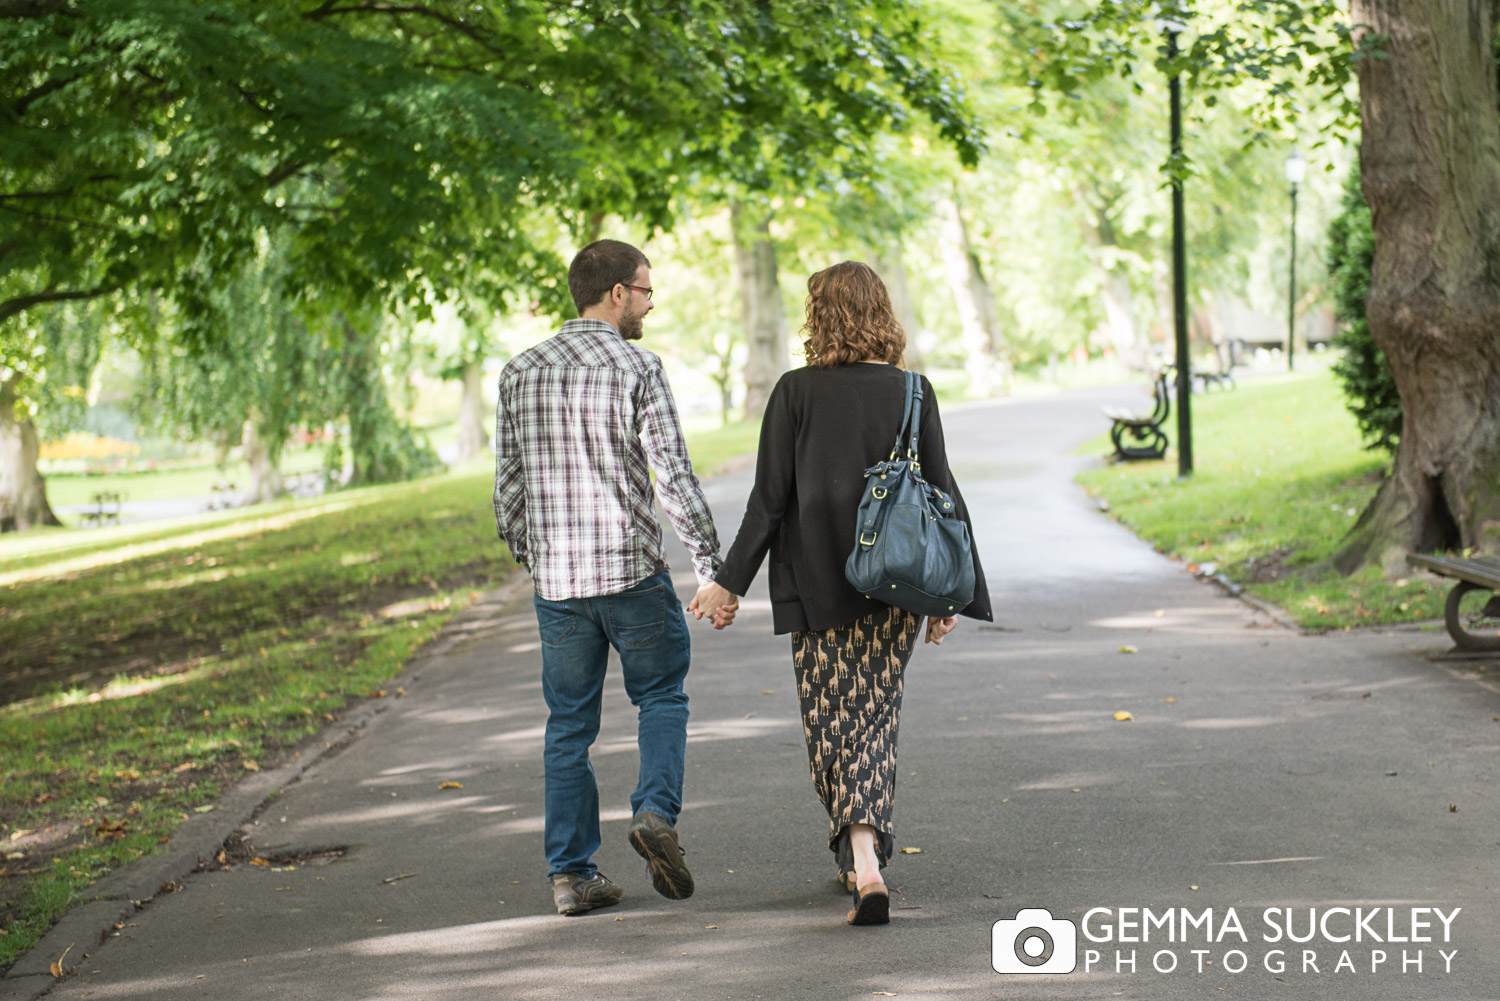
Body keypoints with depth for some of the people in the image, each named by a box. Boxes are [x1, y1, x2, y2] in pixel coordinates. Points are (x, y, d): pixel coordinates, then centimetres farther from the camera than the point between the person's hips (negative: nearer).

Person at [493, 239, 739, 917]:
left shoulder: (521, 372, 7)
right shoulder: (636, 368, -8)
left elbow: (508, 486, 9)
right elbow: (675, 478, -12)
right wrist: (714, 570, -8)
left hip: (556, 578, 4)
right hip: (632, 569, -4)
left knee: (569, 726, 10)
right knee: (661, 696, 16)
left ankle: (570, 874, 9)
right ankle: (656, 811, -5)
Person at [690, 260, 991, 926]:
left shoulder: (796, 392, -7)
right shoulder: (912, 393, 0)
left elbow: (770, 496, -7)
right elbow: (940, 494, 2)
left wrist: (731, 580, 0)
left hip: (820, 585, -2)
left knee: (831, 722, 4)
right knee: (877, 717, 13)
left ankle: (863, 862, -8)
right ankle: (866, 856, 15)